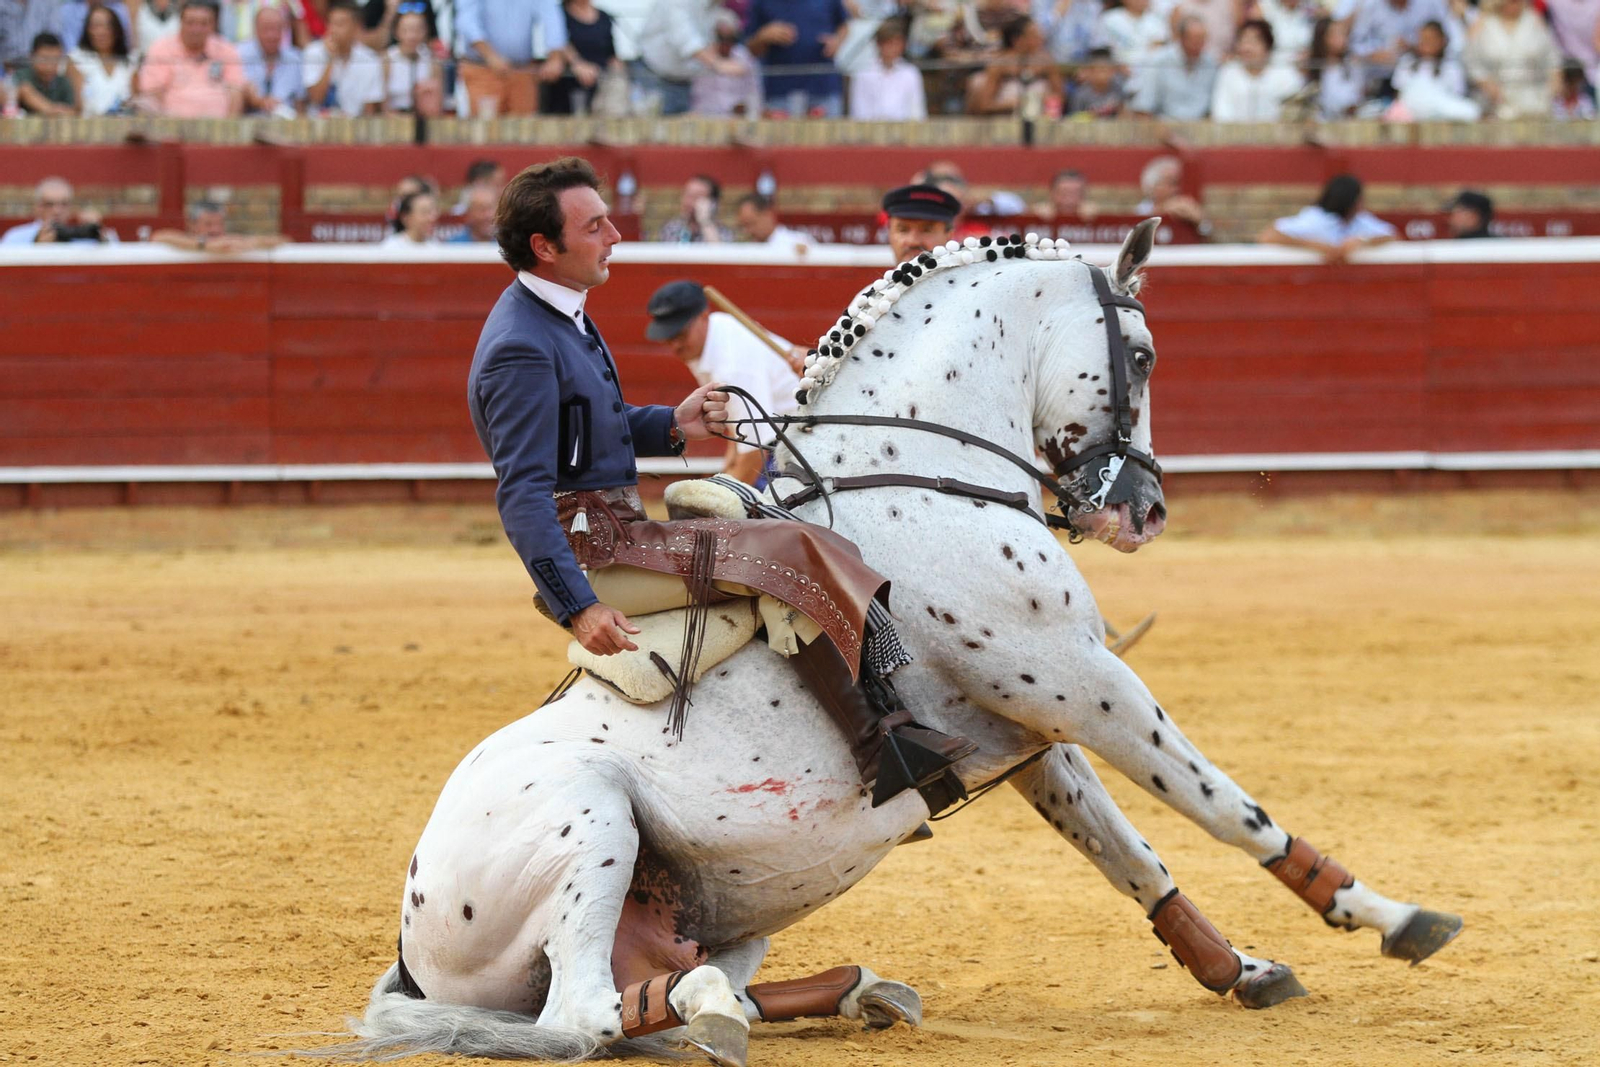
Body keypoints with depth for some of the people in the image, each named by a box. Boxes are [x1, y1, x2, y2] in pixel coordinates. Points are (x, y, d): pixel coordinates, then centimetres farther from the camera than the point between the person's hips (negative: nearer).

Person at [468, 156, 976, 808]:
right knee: (790, 555, -24)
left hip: (614, 529, 11)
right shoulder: (522, 350, -19)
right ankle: (881, 745, -28)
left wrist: (673, 424, 10)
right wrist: (579, 607, -33)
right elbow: (522, 494, -25)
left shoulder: (559, 320, 14)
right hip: (590, 556, -11)